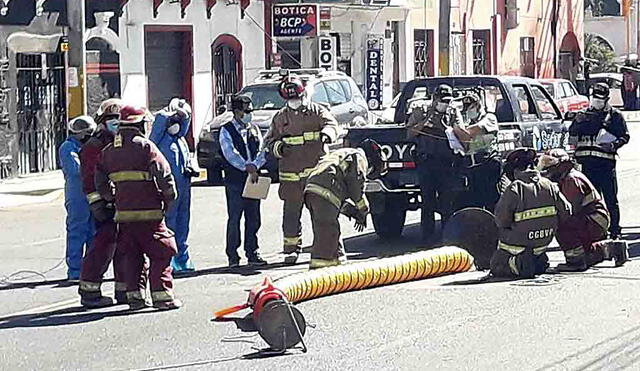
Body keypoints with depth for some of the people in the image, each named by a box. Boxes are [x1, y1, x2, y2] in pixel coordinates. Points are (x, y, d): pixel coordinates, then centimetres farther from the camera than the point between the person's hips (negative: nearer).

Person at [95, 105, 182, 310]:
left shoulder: (109, 151, 11)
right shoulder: (145, 146, -9)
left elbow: (100, 182, 15)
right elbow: (164, 175, -14)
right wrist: (169, 199, -1)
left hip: (123, 213, 6)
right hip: (149, 212, -6)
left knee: (132, 255, 15)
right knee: (161, 253, 1)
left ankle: (134, 295, 14)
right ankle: (162, 295, -2)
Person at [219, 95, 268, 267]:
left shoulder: (254, 129, 15)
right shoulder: (226, 131, -1)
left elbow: (262, 152, 6)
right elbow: (230, 154, -12)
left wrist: (254, 165, -13)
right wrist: (247, 168, -21)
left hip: (253, 180, 5)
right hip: (235, 181, -5)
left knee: (253, 219, 7)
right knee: (234, 219, -4)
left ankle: (252, 253, 15)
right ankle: (233, 256, 1)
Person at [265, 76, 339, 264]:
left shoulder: (317, 111, 8)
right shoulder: (280, 117, 15)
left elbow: (331, 123, -8)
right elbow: (269, 140, 20)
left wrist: (327, 134, -31)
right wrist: (277, 147, -3)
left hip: (316, 170, -2)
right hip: (290, 173, 2)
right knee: (291, 212, 1)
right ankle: (291, 248, 8)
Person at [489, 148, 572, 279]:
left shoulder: (514, 188, -19)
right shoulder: (550, 186, -4)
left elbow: (501, 220, -18)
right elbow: (565, 212, 0)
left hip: (518, 243, -5)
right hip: (543, 243, 5)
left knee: (496, 266, 13)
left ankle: (517, 264, -13)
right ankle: (538, 260, 3)